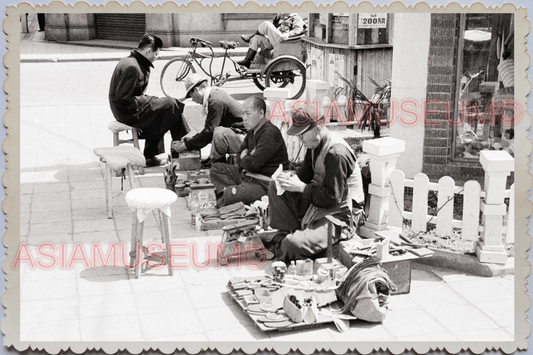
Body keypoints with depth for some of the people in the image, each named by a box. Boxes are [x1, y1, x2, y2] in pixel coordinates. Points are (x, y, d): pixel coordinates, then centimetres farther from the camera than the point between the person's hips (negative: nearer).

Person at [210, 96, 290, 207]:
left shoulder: (270, 133, -18)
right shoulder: (252, 132, 14)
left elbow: (253, 164, -23)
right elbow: (239, 159, 19)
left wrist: (244, 158, 0)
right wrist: (247, 157, -5)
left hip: (265, 184, -11)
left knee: (230, 194, -32)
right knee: (216, 169, 9)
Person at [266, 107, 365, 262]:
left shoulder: (337, 154, -27)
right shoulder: (315, 144, 2)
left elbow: (333, 197, -26)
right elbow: (307, 173, 13)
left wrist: (301, 187, -23)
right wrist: (292, 176, -10)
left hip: (341, 213, -10)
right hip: (317, 200, 10)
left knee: (294, 244, -27)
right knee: (275, 187, 0)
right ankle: (288, 232, -2)